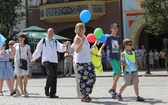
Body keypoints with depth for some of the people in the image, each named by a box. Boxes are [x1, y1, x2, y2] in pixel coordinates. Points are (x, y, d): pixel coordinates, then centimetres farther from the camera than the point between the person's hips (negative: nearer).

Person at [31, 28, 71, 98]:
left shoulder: (56, 42, 13)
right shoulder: (43, 41, 7)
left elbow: (61, 49, -6)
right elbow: (38, 51, 17)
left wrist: (64, 45, -27)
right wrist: (34, 58, 21)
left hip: (54, 61, 4)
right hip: (46, 61, -4)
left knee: (54, 77, 0)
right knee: (51, 74, -25)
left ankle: (52, 94, 8)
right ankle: (46, 88, -3)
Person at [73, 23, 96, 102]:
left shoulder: (84, 37, 15)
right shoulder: (77, 38, -10)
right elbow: (77, 50, -22)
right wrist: (82, 41, -27)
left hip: (88, 61, 8)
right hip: (81, 62, -8)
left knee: (92, 77, 6)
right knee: (83, 79, -5)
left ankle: (86, 94, 17)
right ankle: (83, 96, 5)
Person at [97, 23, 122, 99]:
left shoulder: (118, 38, 12)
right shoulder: (109, 37, -3)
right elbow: (103, 46, -8)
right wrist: (99, 52, -26)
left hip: (118, 57, 6)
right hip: (112, 57, -6)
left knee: (115, 74, 8)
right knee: (119, 72, -19)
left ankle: (114, 92, 13)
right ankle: (112, 89, -11)